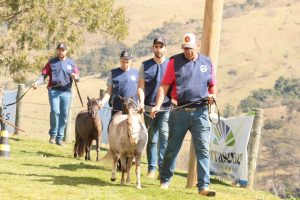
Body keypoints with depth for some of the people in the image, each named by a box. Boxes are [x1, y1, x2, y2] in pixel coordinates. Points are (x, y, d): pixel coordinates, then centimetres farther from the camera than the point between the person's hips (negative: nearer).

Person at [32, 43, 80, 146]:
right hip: (54, 90, -2)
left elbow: (77, 77, 11)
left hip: (66, 92, 2)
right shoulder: (52, 62, 10)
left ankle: (59, 138, 10)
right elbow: (44, 75, 4)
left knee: (64, 115, 2)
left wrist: (75, 77, -14)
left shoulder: (71, 63, 14)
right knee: (55, 111, -18)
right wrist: (37, 82, -15)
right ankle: (53, 134, -3)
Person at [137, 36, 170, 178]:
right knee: (151, 139, 7)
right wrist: (141, 102, -10)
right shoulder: (145, 65, 8)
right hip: (149, 108, 2)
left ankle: (163, 167, -14)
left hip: (166, 108, -1)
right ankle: (152, 168, 14)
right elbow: (140, 87, 6)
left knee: (164, 136, -14)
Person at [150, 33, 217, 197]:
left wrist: (212, 95, -3)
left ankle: (203, 186, -7)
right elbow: (164, 85, -3)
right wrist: (158, 105, -16)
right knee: (172, 148, 8)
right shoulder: (175, 62, 3)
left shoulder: (207, 63, 11)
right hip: (180, 112, -1)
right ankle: (164, 181, 23)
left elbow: (212, 85, 19)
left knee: (203, 150, -6)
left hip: (200, 112, 1)